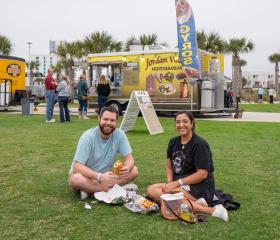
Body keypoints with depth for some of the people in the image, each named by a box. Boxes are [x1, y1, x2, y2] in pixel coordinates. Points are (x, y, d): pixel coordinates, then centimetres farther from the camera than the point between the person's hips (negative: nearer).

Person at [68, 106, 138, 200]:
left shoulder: (120, 134, -11)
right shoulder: (88, 137, -21)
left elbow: (129, 158, -8)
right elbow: (77, 167, -26)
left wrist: (127, 168, -33)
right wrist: (100, 177, -41)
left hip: (105, 175, 4)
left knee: (133, 170, -16)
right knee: (76, 179, -37)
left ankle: (90, 190, -21)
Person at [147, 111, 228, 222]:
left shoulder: (199, 144, -11)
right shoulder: (173, 142, 10)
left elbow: (202, 174, -15)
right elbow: (169, 167, 13)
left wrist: (177, 183, -17)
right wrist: (170, 183, -7)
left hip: (200, 187, -8)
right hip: (178, 185, 8)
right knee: (151, 190, -14)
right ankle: (196, 204, -20)